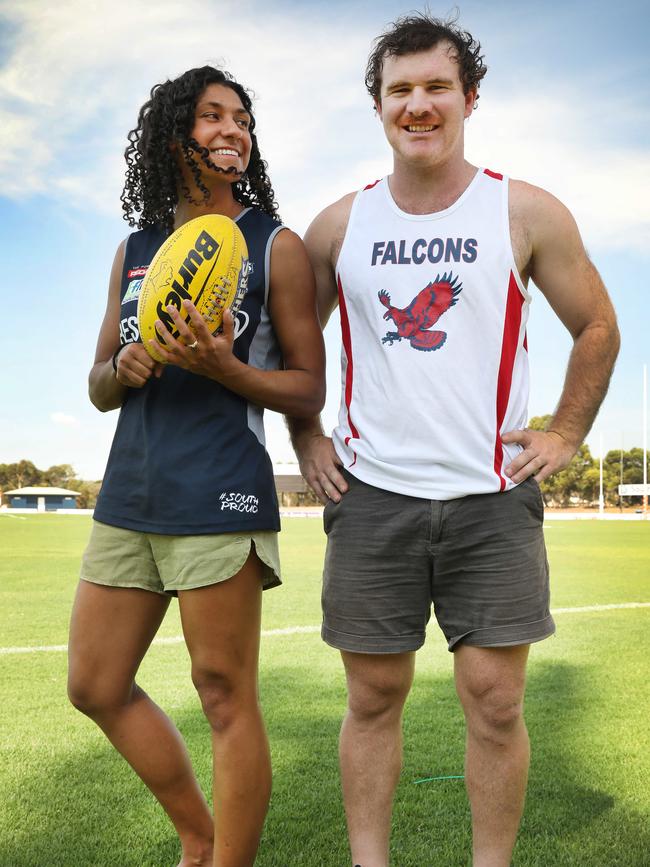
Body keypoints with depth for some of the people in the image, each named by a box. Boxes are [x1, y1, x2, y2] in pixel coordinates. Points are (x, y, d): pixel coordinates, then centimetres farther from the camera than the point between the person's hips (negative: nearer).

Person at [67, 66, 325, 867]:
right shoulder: (134, 250, 16)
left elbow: (309, 390, -1)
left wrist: (222, 368, -17)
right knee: (96, 688, 12)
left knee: (225, 697, 0)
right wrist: (123, 368, -4)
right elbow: (99, 389, 19)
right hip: (129, 494, 7)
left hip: (218, 497, -6)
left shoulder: (275, 246, 2)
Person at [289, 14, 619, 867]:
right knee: (373, 697, 8)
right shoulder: (338, 226, 5)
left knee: (495, 700, 2)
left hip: (492, 499, -1)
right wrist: (306, 438, 9)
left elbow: (597, 327, 10)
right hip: (371, 498, 2)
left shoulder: (527, 214, 0)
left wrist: (565, 432, 3)